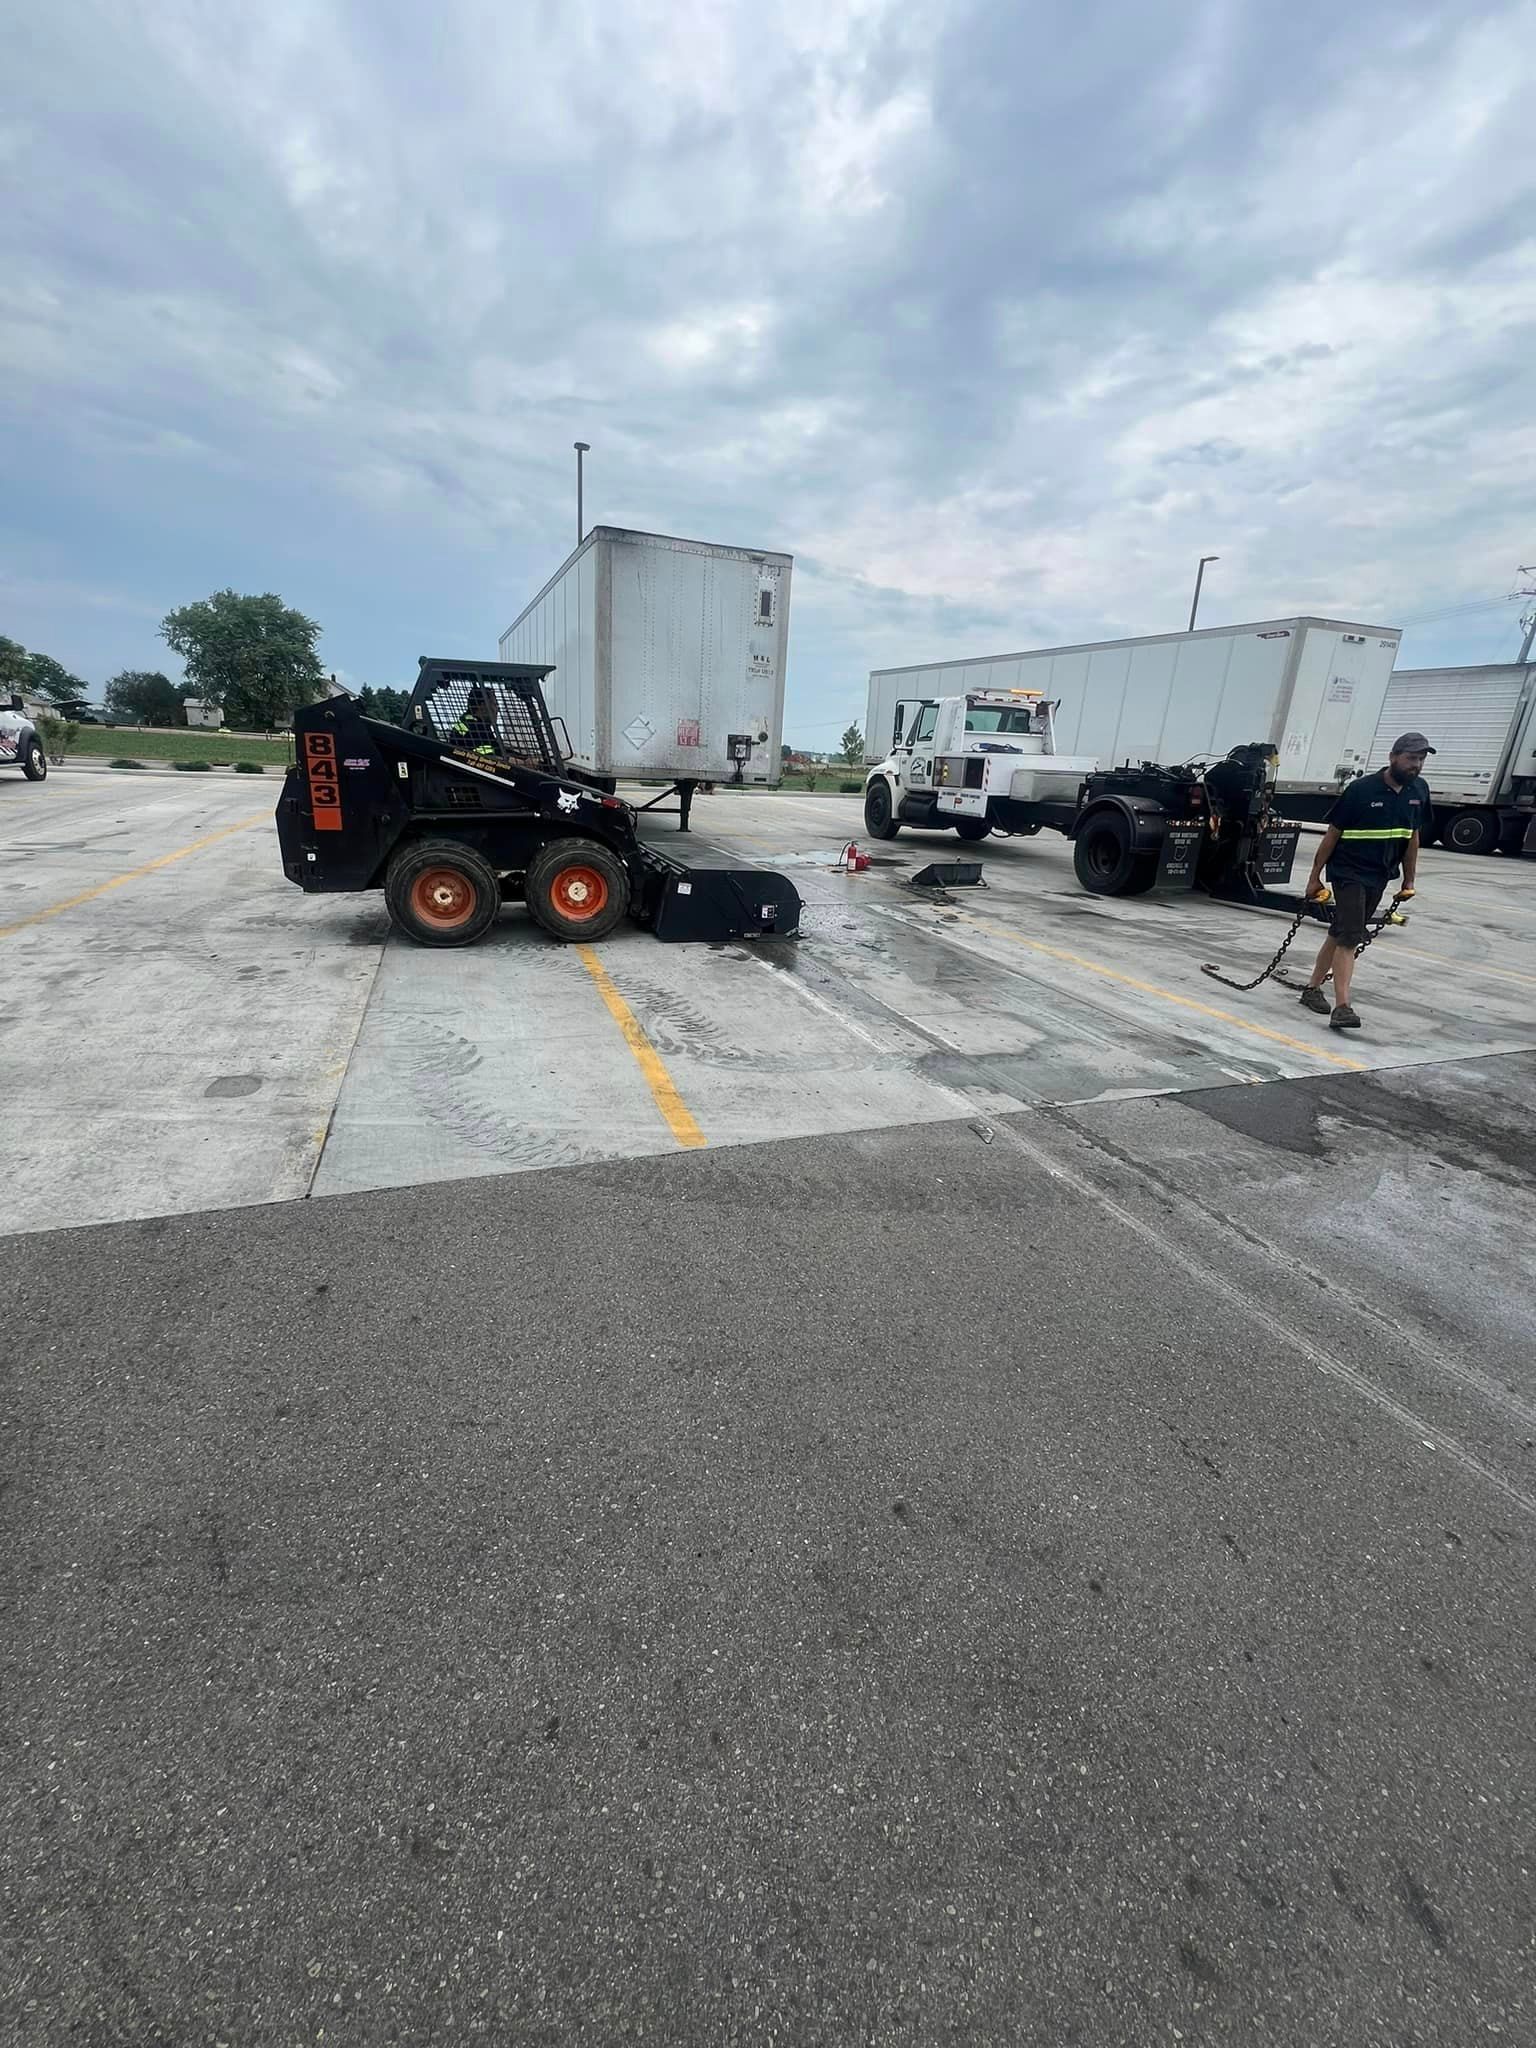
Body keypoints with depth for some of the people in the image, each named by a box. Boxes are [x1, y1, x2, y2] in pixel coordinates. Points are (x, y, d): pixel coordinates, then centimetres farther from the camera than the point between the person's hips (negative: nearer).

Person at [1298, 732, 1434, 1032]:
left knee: (1340, 935, 14)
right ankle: (1342, 1007, -17)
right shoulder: (1362, 789, -14)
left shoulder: (1419, 790, 4)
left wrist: (1409, 880, 16)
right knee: (1349, 938, -14)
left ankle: (1313, 988, 26)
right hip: (1348, 872, -6)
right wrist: (1315, 876, -6)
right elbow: (1332, 833, -8)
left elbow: (1413, 836, 14)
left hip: (1379, 877, 6)